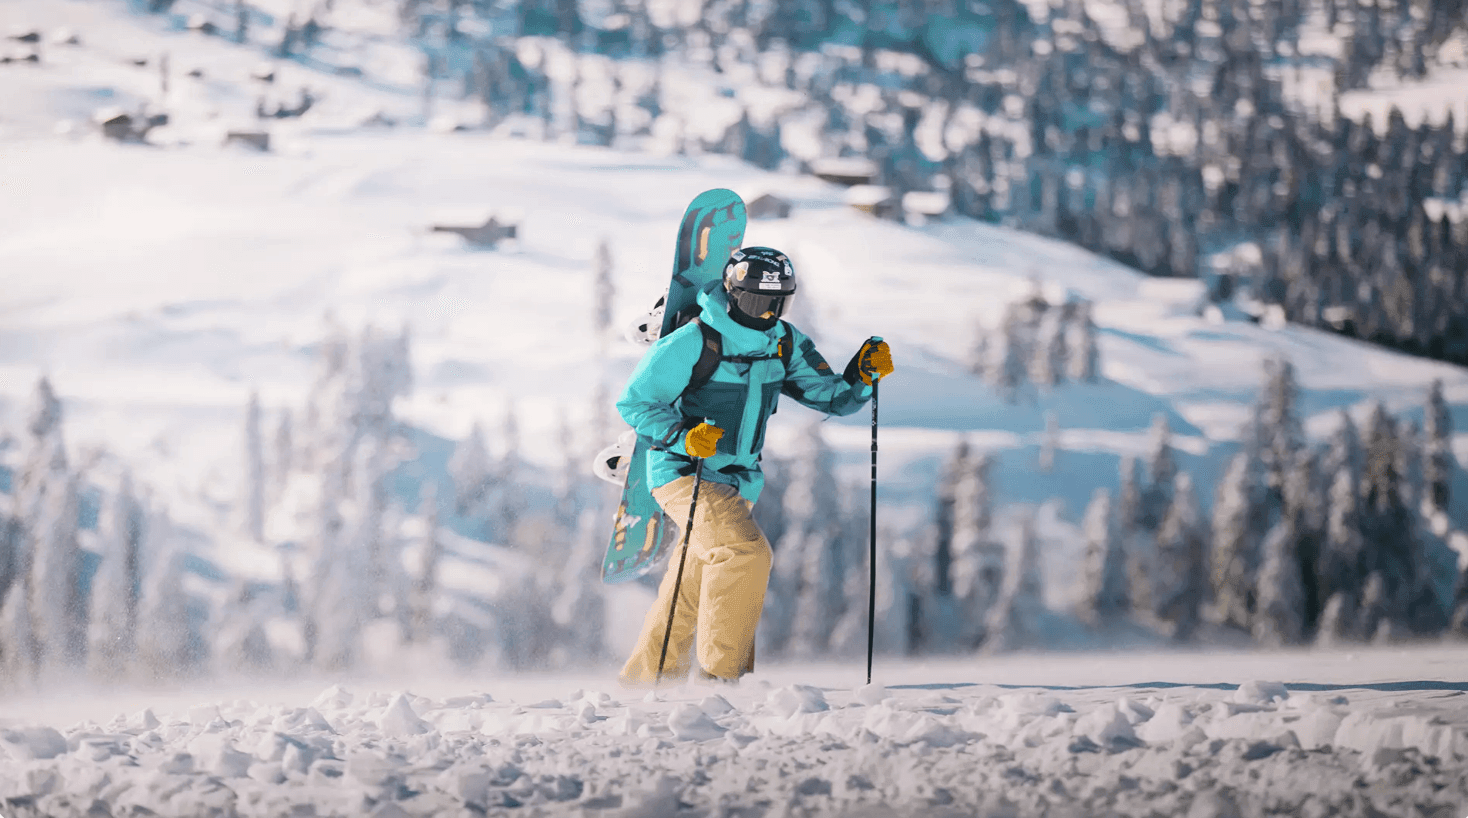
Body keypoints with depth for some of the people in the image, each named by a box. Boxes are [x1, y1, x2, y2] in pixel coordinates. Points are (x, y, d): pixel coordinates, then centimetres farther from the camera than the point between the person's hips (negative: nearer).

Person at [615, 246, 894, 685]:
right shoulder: (694, 343, -17)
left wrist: (863, 374, -16)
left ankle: (645, 675, 30)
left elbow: (834, 398, 4)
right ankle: (721, 673, -20)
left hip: (738, 480, 7)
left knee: (690, 596, 14)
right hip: (684, 472, -7)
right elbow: (634, 402, -14)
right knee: (746, 551, -25)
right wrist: (682, 435, -29)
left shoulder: (786, 344, 2)